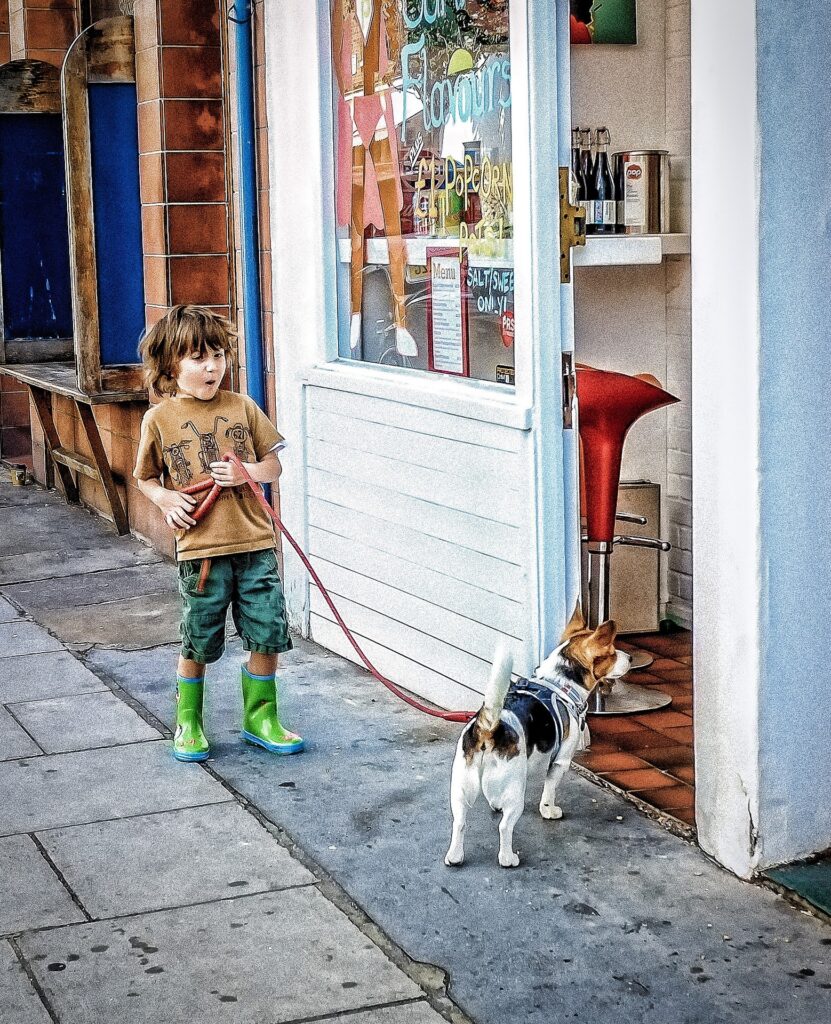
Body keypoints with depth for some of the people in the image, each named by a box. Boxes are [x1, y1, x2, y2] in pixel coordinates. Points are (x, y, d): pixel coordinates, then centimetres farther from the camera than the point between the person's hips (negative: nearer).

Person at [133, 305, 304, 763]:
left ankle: (260, 718, 24)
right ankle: (188, 724, 26)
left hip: (255, 541, 2)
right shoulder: (159, 419, 0)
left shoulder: (242, 407, 4)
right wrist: (167, 499, -8)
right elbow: (145, 477, 12)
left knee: (267, 634, 6)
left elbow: (273, 464, 9)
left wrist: (248, 472, -11)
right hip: (200, 549, -2)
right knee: (198, 643, 7)